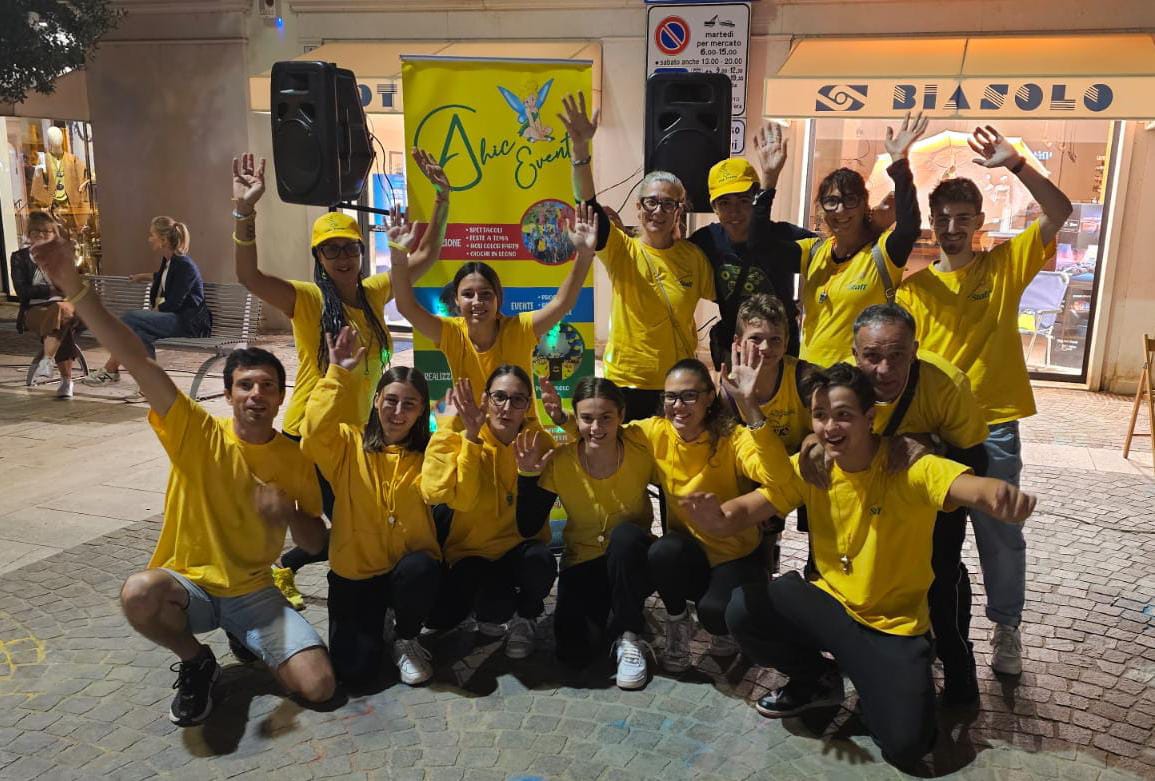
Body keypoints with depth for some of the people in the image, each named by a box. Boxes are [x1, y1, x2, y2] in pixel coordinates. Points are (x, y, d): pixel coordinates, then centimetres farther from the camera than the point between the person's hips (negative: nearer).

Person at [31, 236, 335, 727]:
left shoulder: (295, 460, -5)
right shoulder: (197, 433, -12)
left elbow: (316, 542, 0)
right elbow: (139, 364, -25)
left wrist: (288, 512, -23)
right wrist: (73, 286, -36)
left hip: (253, 592, 1)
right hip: (187, 583, -1)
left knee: (319, 687, -16)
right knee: (138, 593, -38)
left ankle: (244, 637, 16)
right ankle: (195, 663, -4)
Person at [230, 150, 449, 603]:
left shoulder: (373, 292, 4)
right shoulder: (308, 299, -12)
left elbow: (425, 257, 6)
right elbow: (249, 277, -27)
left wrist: (442, 198, -3)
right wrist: (244, 211, -39)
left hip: (357, 430, 6)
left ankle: (286, 566, 41)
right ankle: (283, 568, 27)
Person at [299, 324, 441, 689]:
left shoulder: (427, 452, -2)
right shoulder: (349, 444, -4)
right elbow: (313, 434, -26)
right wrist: (337, 374, -27)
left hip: (409, 570, 1)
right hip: (355, 572, 0)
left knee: (420, 568, -36)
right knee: (354, 669, -14)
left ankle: (407, 640, -2)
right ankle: (372, 622, 23)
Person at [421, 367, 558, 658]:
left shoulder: (539, 441, -6)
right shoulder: (456, 439, -12)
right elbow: (462, 499, -27)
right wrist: (471, 436, -30)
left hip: (518, 547, 2)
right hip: (471, 550, -1)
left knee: (541, 562, -34)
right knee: (495, 604, -33)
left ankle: (525, 618, 3)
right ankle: (487, 612, 9)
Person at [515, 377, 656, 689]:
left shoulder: (640, 446, -16)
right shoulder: (560, 462, -15)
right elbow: (527, 529, -10)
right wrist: (528, 476, -21)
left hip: (633, 560, 0)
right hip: (583, 562, 0)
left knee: (624, 533, -34)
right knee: (574, 653, -21)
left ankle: (629, 636, -14)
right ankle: (606, 613, 15)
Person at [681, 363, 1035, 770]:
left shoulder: (910, 468, -20)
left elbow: (972, 487, -38)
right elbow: (747, 510, -11)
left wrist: (1001, 495, -64)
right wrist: (718, 517, -37)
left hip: (895, 624, -3)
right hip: (829, 601, 4)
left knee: (906, 744, -19)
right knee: (742, 611, -22)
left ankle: (871, 682, 19)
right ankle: (817, 680, 10)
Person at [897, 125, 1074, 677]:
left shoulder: (1005, 265, 0)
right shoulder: (913, 287, 3)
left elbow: (1060, 212, -11)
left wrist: (1014, 164, -20)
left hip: (992, 427, -1)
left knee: (1000, 535, 8)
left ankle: (1007, 628, 27)